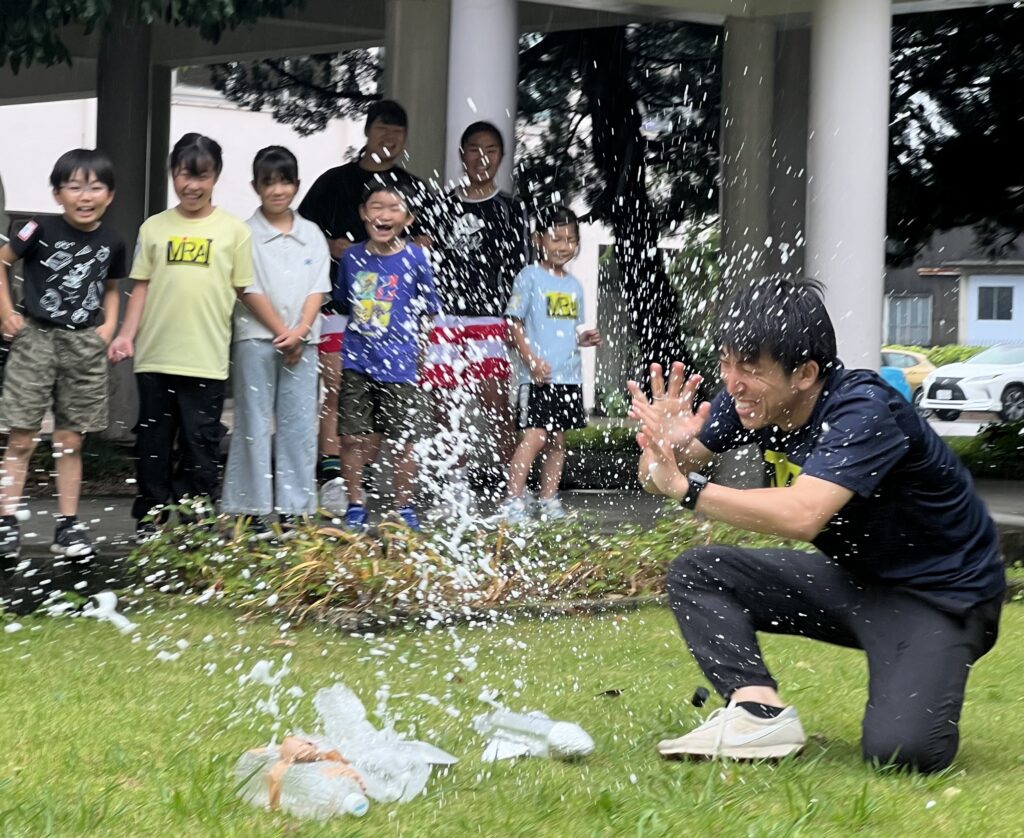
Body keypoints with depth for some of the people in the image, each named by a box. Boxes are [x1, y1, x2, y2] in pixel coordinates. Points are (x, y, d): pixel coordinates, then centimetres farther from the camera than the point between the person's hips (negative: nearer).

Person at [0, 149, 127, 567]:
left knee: (70, 442, 8)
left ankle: (68, 525, 15)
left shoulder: (112, 243, 1)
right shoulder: (42, 229, -10)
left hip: (85, 345, 3)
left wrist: (108, 325, 2)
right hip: (35, 339, -3)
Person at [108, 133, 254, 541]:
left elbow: (244, 290, 4)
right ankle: (149, 519, 18)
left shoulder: (233, 230, 3)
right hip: (155, 356, 2)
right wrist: (127, 334, -1)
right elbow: (141, 286, 9)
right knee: (153, 441, 8)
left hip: (206, 358, -2)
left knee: (201, 442, 2)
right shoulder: (155, 227, 8)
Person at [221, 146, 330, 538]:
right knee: (255, 424, -2)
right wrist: (281, 333, -10)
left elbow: (318, 289, 5)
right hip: (256, 339, -3)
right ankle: (252, 510, 1)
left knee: (298, 425, 2)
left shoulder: (311, 234, 11)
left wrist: (300, 333, -9)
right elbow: (250, 290, -5)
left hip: (301, 341, 3)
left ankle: (293, 510, 6)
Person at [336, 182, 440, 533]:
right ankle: (356, 505, 17)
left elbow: (427, 311, 3)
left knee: (403, 439, 5)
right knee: (353, 437, 4)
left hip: (399, 365, -2)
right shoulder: (352, 257, 3)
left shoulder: (415, 259, -6)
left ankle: (404, 507, 20)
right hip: (357, 362, 3)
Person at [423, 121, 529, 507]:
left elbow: (519, 268, 3)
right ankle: (455, 487, 13)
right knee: (446, 407, 3)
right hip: (445, 319, 3)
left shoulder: (510, 209, 6)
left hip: (491, 321, -3)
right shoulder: (446, 206, 13)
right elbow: (435, 263, 15)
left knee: (496, 407, -10)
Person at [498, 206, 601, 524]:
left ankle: (548, 500, 18)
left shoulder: (574, 285, 15)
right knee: (534, 436, -15)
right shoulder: (530, 277, -4)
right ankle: (513, 501, -15)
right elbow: (515, 324, -8)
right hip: (539, 376, -7)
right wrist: (532, 360, -18)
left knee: (558, 440, 10)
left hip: (569, 376, 7)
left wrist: (584, 339, 0)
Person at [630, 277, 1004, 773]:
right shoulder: (751, 398, -8)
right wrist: (666, 447, -31)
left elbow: (802, 515, -43)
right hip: (853, 578, 7)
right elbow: (659, 477, -6)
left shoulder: (864, 412, -30)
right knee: (695, 574, -7)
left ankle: (922, 687, 5)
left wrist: (684, 487, -39)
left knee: (898, 750, -28)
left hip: (938, 595, -7)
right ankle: (759, 711, -20)